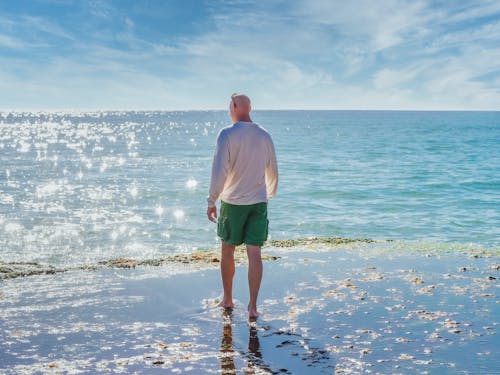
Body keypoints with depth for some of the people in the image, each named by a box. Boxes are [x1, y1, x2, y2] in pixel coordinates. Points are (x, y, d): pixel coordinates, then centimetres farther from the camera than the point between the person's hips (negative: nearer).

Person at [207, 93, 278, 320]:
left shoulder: (227, 134, -10)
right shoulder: (264, 135, 5)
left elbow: (220, 170, -17)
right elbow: (272, 172, 14)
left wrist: (211, 200, -11)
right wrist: (269, 195, 30)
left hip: (232, 202, -3)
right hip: (258, 202, 3)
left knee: (227, 251, 14)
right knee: (254, 254, 1)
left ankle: (227, 299, 26)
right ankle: (252, 307, -2)